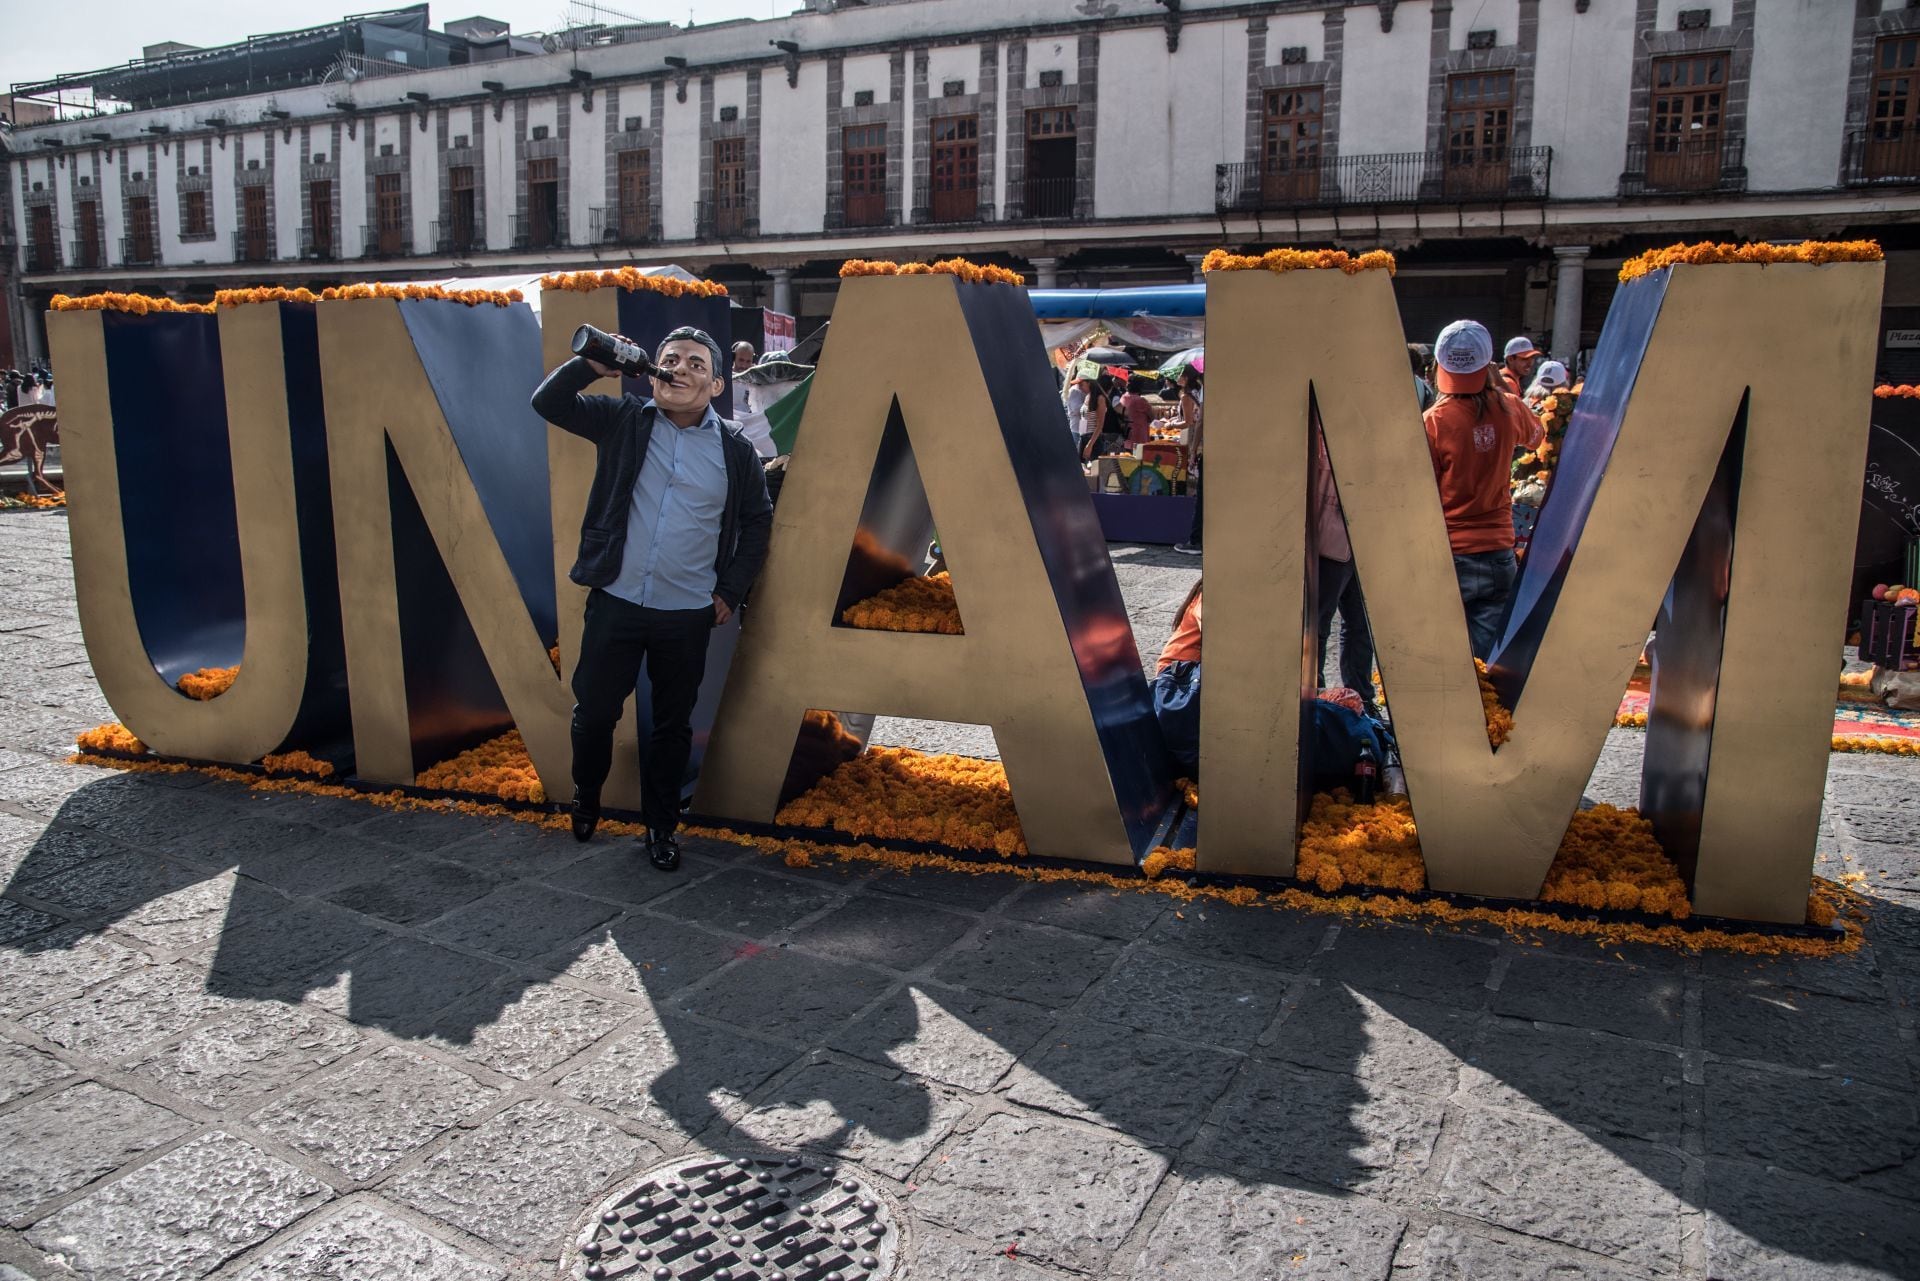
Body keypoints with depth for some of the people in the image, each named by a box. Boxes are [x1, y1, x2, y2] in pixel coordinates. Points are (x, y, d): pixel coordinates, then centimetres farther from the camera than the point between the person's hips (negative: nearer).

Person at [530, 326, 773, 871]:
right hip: (615, 602, 0)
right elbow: (548, 402, 1)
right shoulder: (624, 420, 2)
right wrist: (592, 364, -14)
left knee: (673, 726, 11)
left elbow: (757, 521, 10)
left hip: (687, 615, 0)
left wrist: (731, 591, 4)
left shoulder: (735, 450, 1)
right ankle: (585, 800, 37)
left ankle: (661, 826, 28)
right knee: (594, 712, 8)